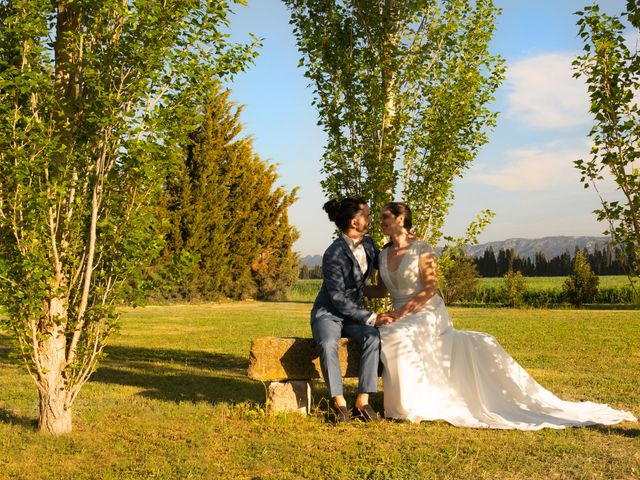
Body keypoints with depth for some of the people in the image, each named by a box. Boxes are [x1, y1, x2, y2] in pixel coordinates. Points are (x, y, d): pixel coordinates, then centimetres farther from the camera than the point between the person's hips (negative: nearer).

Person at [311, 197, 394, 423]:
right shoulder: (334, 254, -21)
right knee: (328, 344, -38)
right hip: (328, 313, -5)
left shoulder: (367, 244, 2)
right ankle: (339, 402, -25)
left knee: (372, 337, -29)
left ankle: (363, 399, -25)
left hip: (353, 313, 5)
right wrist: (372, 318, -23)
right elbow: (339, 299, -20)